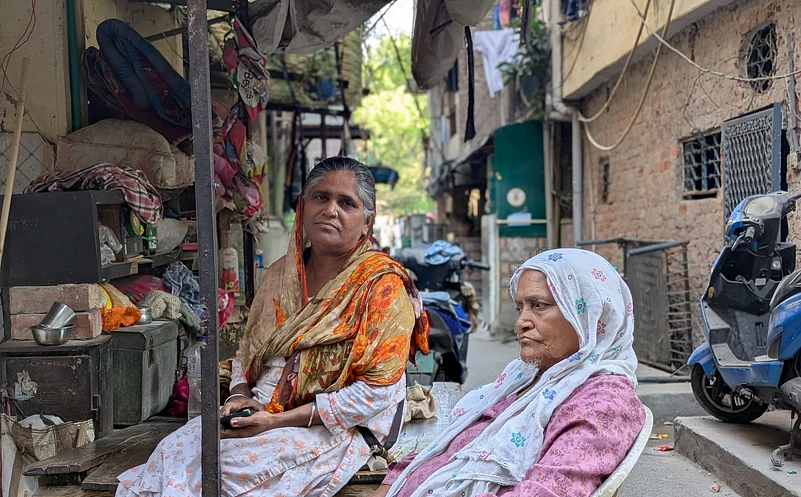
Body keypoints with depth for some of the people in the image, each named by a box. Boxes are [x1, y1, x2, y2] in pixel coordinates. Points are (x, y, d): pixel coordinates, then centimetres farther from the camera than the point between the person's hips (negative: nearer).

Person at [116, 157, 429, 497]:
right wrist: (239, 397, -3)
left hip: (334, 430, -5)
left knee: (227, 465, -27)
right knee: (172, 451, -19)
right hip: (259, 415, 5)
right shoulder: (281, 274, 11)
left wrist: (278, 420, -17)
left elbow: (376, 391, -14)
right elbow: (248, 351, 21)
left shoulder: (382, 285, -9)